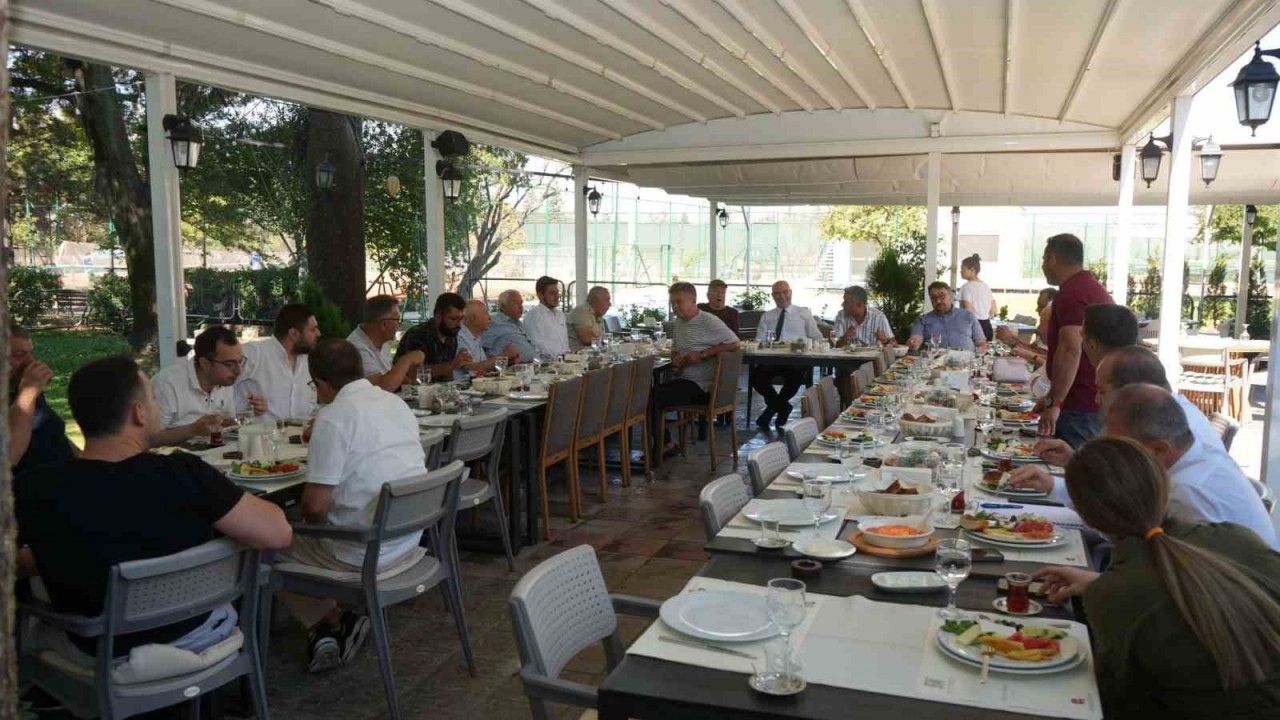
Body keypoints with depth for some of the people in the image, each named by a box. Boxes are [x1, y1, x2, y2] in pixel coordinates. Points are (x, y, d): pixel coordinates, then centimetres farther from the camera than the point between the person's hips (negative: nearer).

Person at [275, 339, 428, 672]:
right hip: (409, 541, 8)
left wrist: (314, 520, 4)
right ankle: (337, 625, 16)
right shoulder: (397, 403, 5)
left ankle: (330, 621, 11)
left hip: (365, 554, -7)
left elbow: (314, 506, -20)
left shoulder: (334, 417, -18)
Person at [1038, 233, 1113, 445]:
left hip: (1081, 409, -10)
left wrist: (1053, 403, -24)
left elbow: (1071, 350, -25)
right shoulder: (1095, 287, 21)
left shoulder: (1071, 293, -14)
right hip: (1100, 405, 10)